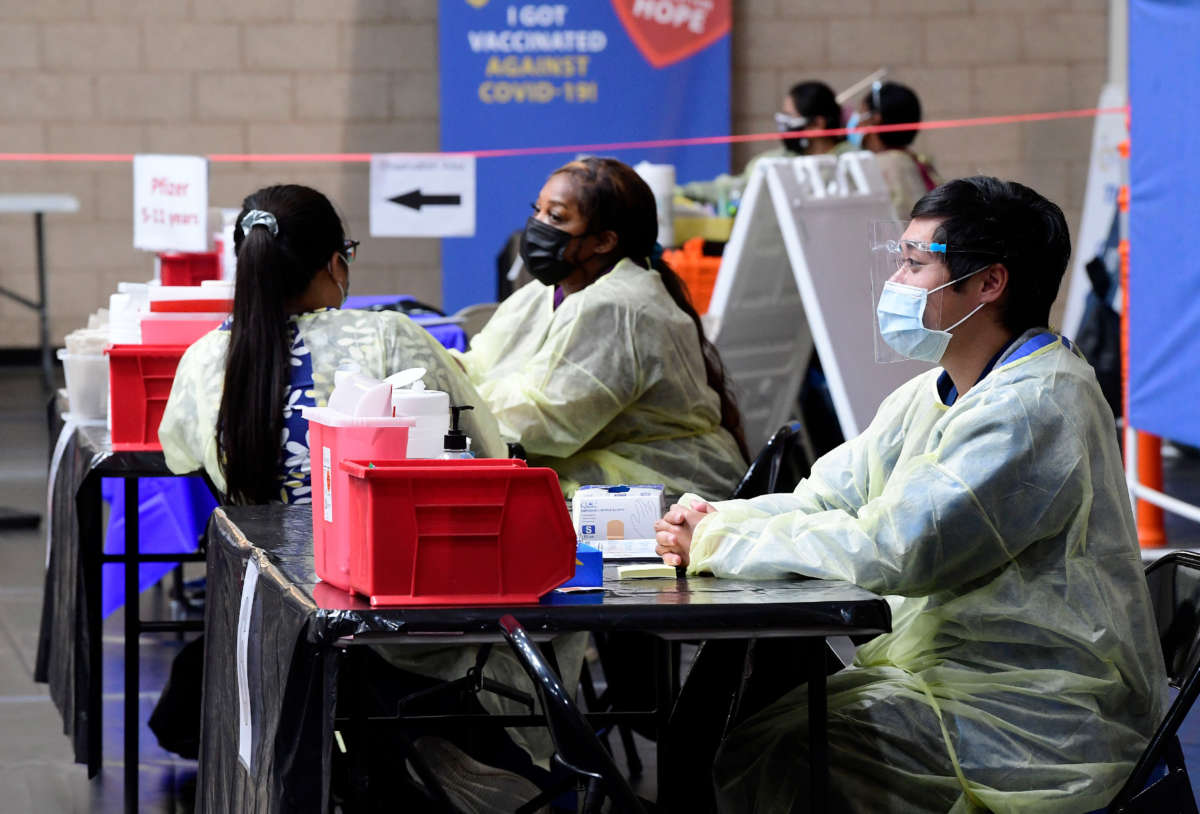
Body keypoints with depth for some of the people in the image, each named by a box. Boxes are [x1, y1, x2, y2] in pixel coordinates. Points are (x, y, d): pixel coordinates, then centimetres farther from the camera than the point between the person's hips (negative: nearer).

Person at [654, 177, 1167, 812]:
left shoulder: (1034, 407, -18)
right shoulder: (931, 397, 15)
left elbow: (893, 549, -26)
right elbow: (821, 500, 13)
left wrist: (723, 543, -17)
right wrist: (705, 522, -8)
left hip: (1035, 730, -9)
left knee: (763, 751, -21)